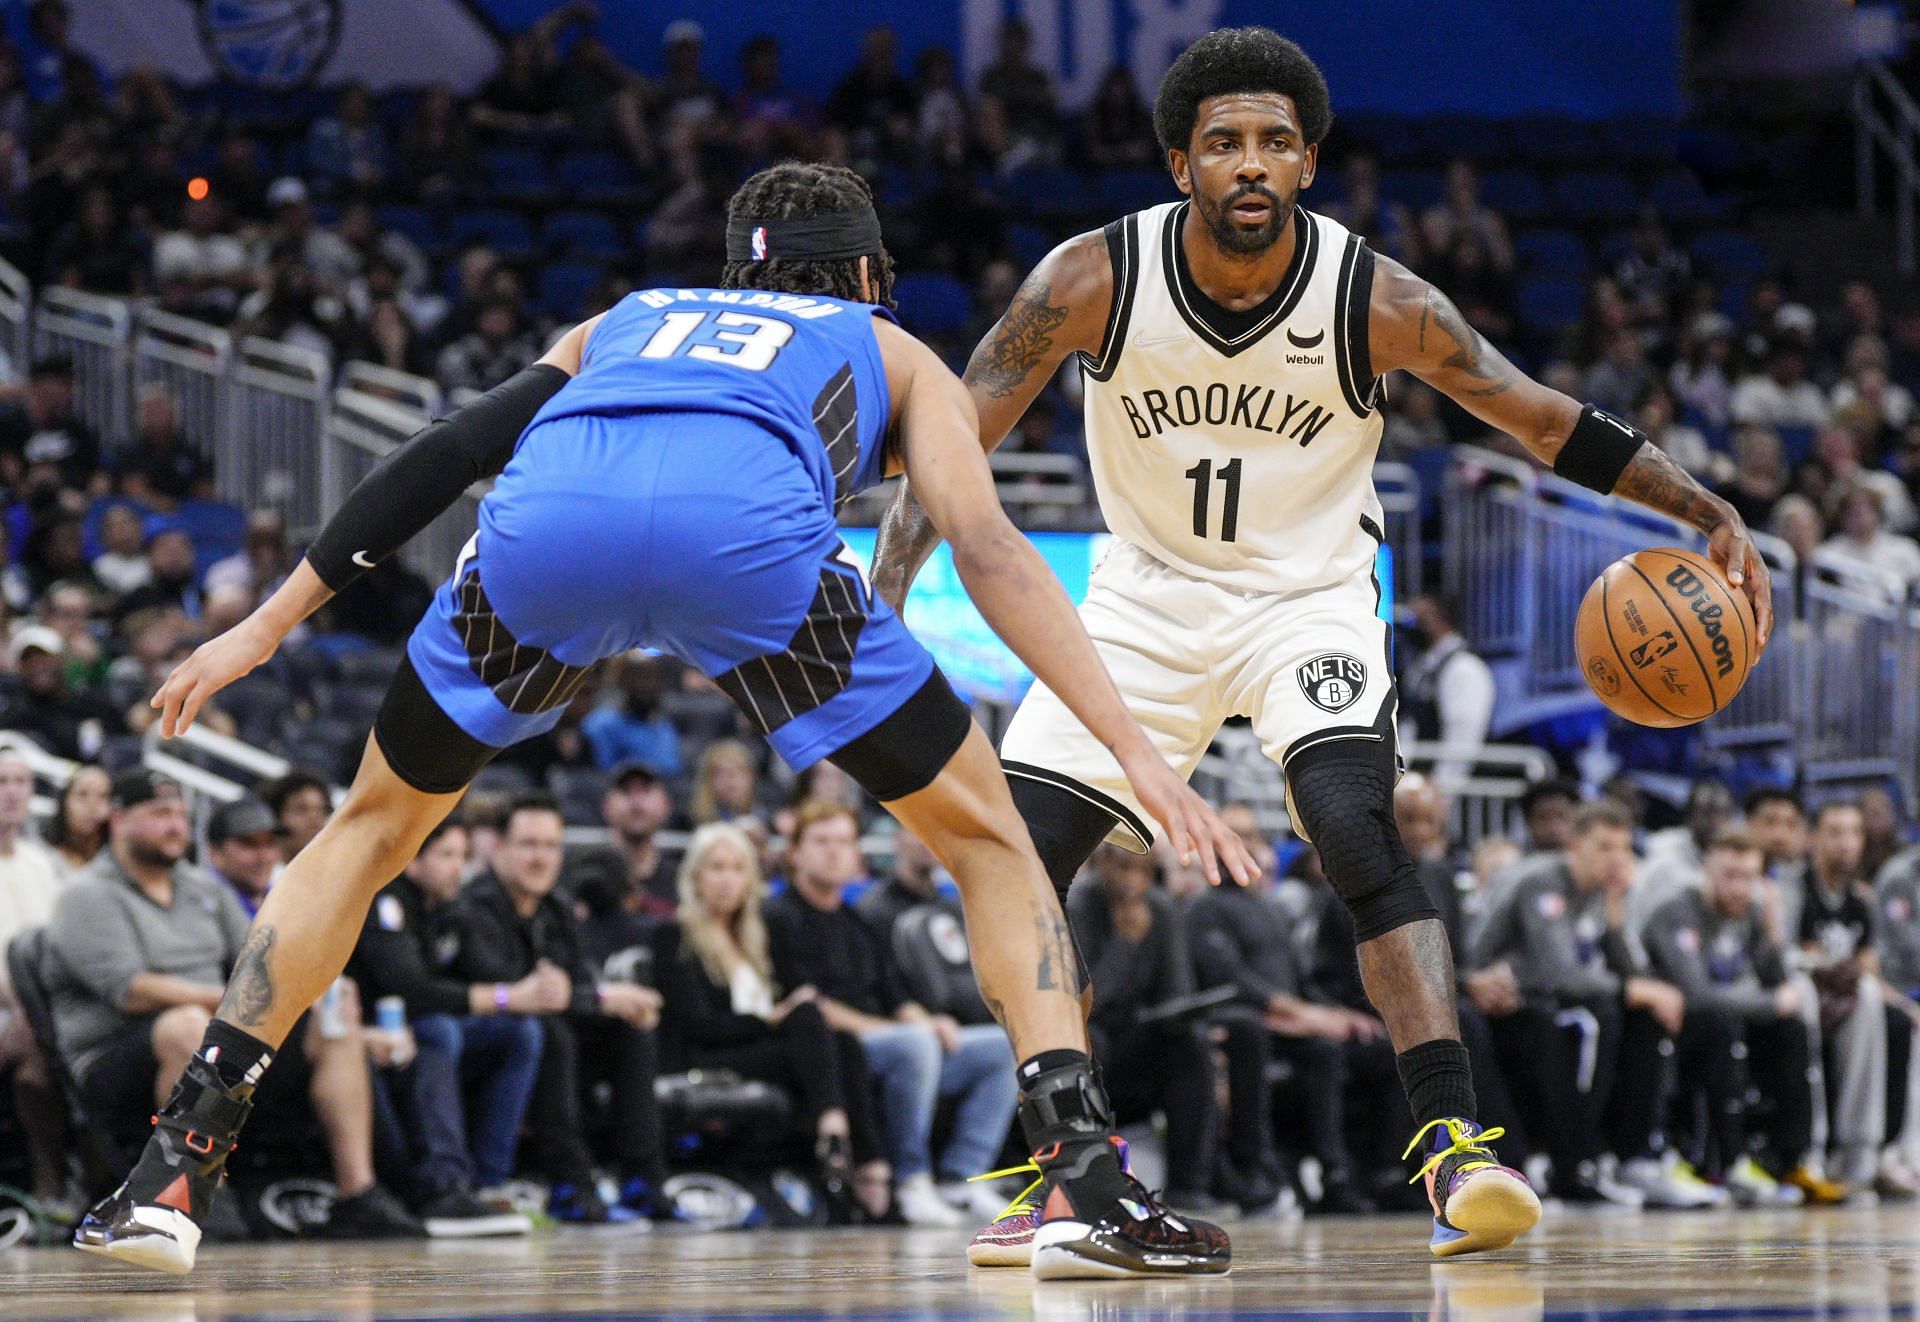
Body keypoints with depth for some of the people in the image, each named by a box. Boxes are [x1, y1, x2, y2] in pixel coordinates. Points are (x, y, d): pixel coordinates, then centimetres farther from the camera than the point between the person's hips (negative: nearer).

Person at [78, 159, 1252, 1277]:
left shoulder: (620, 323, 43)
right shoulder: (896, 355, 36)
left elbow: (447, 454, 32)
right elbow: (987, 547, 18)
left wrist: (267, 626, 35)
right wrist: (1136, 748, 12)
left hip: (547, 521, 2)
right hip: (750, 525, -2)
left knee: (378, 822, 26)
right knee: (986, 837, 17)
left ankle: (174, 1172, 19)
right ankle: (1087, 1183, 1)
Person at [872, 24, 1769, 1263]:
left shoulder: (1375, 299, -20)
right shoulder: (1093, 279, -19)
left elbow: (1548, 422, -11)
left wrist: (1710, 512, -20)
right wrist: (883, 599, -25)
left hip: (1310, 594, -2)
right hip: (1149, 592, 2)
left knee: (1355, 823, -28)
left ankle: (1458, 1145, -29)